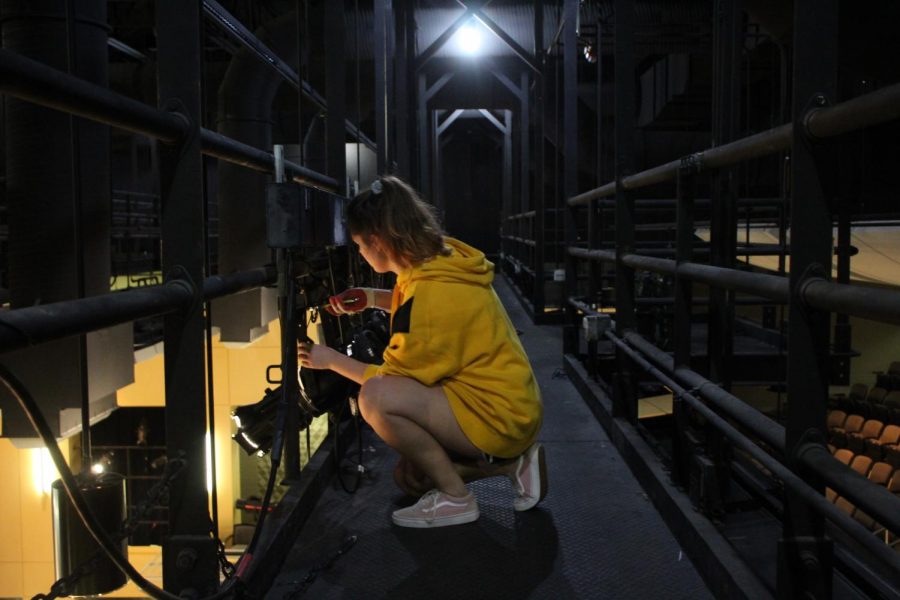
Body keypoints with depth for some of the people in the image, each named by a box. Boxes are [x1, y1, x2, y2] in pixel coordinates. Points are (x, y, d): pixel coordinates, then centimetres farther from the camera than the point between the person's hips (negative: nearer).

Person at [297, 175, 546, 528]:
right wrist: (373, 299, 11)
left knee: (376, 397, -26)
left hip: (499, 415, -10)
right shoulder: (444, 257, 1)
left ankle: (455, 499, -11)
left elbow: (397, 378, -14)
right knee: (409, 478, 21)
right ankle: (513, 461, 13)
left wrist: (332, 360, -2)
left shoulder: (433, 293, -26)